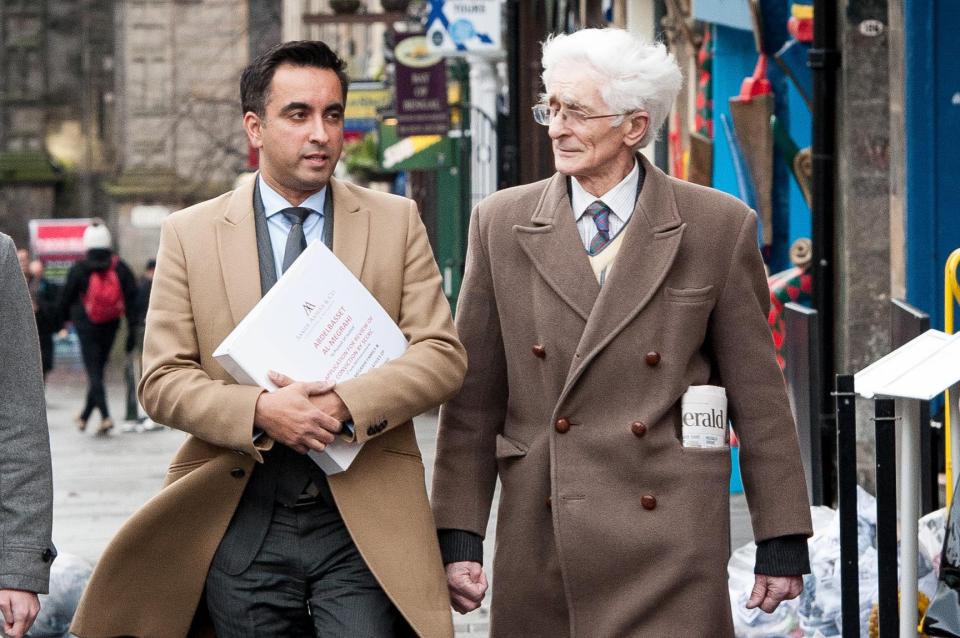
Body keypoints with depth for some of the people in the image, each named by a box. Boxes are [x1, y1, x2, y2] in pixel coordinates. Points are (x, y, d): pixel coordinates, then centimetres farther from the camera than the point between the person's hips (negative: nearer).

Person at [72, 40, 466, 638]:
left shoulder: (396, 221, 8)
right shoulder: (190, 234, 6)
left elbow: (443, 355, 1)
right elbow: (162, 380, 2)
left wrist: (346, 404, -15)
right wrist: (259, 411, -16)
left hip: (366, 524, 0)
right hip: (239, 523, 0)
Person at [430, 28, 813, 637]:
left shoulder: (721, 227, 2)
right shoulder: (501, 223, 7)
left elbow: (758, 396, 4)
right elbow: (474, 399, 7)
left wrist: (783, 540, 3)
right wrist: (458, 538, 2)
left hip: (670, 539, -2)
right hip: (540, 542, 2)